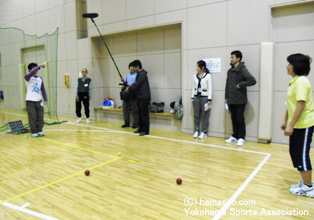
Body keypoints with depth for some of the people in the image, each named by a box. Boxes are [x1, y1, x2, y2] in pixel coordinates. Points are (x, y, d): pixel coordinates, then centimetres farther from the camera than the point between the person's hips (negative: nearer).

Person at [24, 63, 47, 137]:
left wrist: (45, 99, 8)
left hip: (38, 100, 4)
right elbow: (31, 73, -26)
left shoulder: (40, 78, 11)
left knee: (40, 117, 6)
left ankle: (39, 130, 18)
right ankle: (33, 132, 8)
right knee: (32, 117, -2)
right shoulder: (27, 77, -2)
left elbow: (43, 89, 13)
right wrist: (39, 66, -34)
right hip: (30, 101, -4)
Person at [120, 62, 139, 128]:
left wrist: (132, 85, -22)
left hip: (134, 94, -6)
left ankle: (135, 124, 5)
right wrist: (123, 81, 2)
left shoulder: (137, 75, 0)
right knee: (125, 108, 8)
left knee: (135, 110, -3)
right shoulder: (127, 75, 19)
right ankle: (126, 123, 19)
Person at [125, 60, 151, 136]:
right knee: (140, 113, 13)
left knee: (144, 114, -6)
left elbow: (137, 85, -16)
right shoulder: (139, 74, 18)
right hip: (140, 97, 10)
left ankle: (146, 131, -1)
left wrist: (129, 89, -3)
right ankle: (141, 129, 21)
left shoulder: (142, 74, -13)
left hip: (144, 97, -10)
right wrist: (130, 87, 5)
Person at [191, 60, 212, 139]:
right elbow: (193, 87, 12)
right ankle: (196, 131, 15)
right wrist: (192, 97, 8)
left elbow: (210, 88, -6)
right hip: (196, 97, 4)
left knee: (205, 116, 1)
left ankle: (204, 133, 8)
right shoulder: (195, 76, 9)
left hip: (204, 97, -4)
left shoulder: (208, 76, -4)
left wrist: (209, 99, -10)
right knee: (196, 115, 6)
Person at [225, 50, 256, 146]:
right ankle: (235, 136, 23)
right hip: (231, 100, 6)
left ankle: (241, 138, 9)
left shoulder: (243, 69, -8)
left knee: (240, 119, 0)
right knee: (234, 119, 13)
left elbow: (253, 81, -17)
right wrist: (226, 97, 13)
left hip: (240, 100, -6)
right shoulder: (230, 71, 13)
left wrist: (241, 84, -15)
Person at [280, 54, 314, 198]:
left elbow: (301, 105, -24)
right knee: (295, 153, 15)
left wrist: (291, 125, -24)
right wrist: (285, 121, 18)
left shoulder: (301, 81, -17)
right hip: (296, 125, 9)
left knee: (302, 155, 0)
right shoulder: (294, 81, 12)